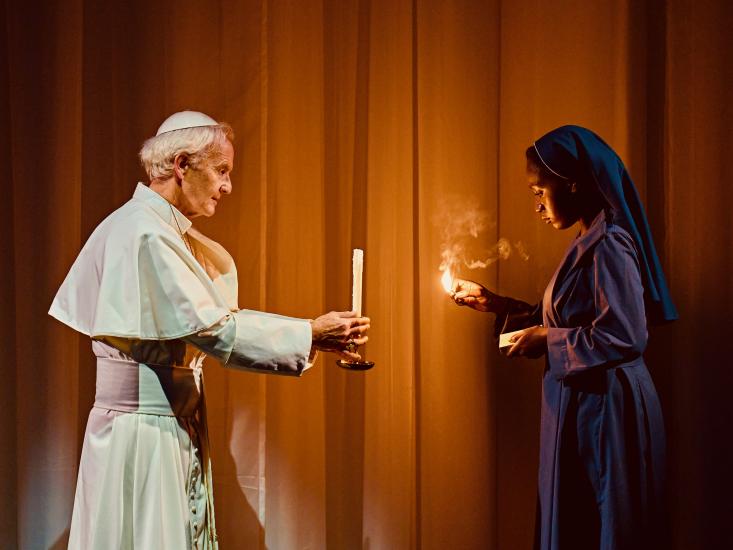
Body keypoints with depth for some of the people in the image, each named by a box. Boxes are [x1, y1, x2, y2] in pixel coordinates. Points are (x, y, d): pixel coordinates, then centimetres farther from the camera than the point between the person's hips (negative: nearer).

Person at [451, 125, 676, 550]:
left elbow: (625, 337, -26)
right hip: (583, 407, 9)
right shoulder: (589, 243, 12)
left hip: (606, 409, -9)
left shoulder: (609, 246, -18)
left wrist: (546, 338, -15)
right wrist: (497, 305, 13)